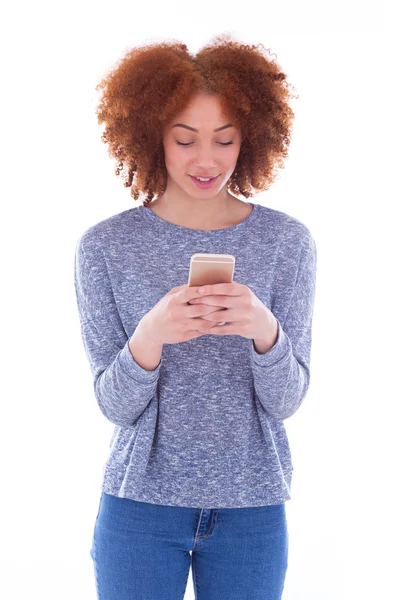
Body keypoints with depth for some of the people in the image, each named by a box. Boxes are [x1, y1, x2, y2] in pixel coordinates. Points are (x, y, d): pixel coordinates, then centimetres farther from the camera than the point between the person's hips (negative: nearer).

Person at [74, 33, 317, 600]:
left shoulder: (288, 241, -3)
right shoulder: (104, 246, -5)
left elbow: (286, 401, -6)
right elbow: (115, 405, -7)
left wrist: (265, 331, -26)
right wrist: (149, 337, -27)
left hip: (253, 509, 1)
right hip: (140, 502, -1)